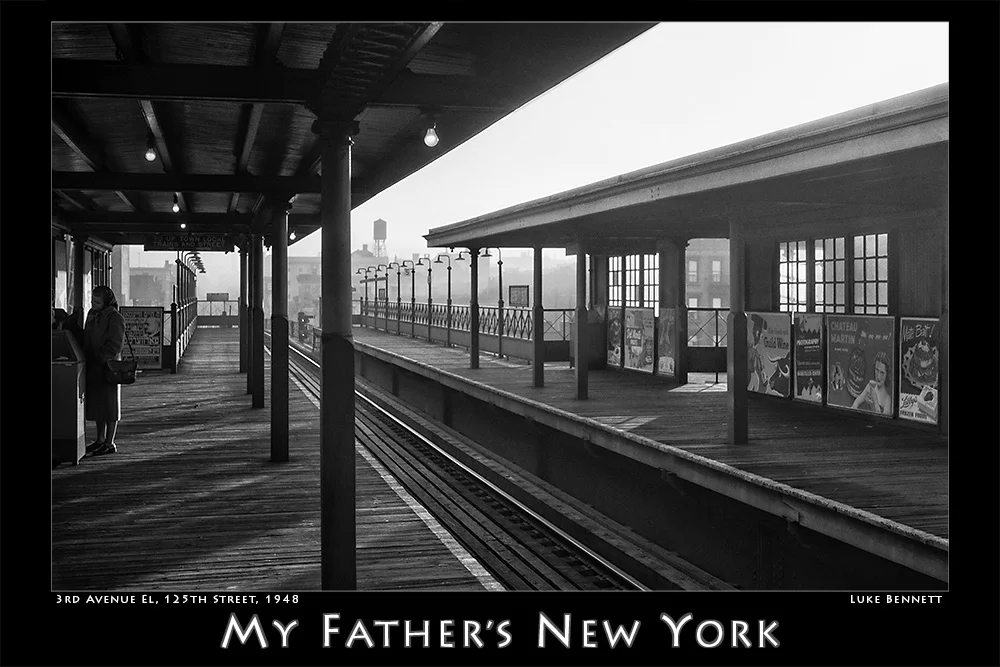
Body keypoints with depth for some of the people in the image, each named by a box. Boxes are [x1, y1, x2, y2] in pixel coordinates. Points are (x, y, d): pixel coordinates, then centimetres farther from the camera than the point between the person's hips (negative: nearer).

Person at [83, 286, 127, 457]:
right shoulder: (92, 314, 13)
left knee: (109, 404, -2)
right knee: (96, 403, 14)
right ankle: (101, 440, 25)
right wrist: (85, 357, 10)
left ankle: (110, 444, 3)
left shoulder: (115, 318, -13)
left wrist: (100, 360, -21)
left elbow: (115, 345, -18)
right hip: (93, 367, 8)